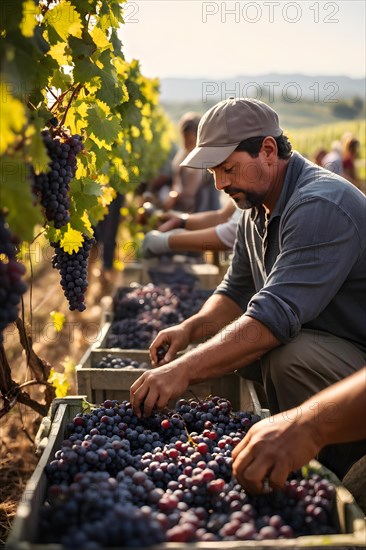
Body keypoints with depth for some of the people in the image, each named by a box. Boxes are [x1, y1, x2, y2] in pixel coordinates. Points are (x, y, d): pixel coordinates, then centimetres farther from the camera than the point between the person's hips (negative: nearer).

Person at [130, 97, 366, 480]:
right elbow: (236, 292, 11)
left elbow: (275, 316, -36)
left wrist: (184, 371, -39)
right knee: (227, 342, -3)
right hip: (312, 343, 9)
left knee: (287, 358, -34)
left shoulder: (322, 205, -26)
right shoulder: (257, 209, 6)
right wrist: (191, 328, -9)